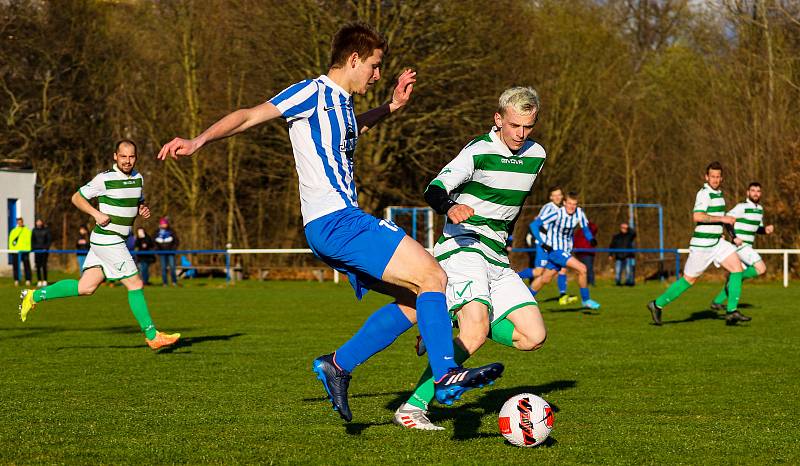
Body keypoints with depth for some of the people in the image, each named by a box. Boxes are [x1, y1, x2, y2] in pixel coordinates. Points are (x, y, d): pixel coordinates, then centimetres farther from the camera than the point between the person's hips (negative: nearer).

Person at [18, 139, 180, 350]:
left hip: (117, 241, 8)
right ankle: (152, 336, 1)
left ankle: (34, 296, 19)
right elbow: (77, 197, -3)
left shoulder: (138, 178, 10)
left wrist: (143, 210, 3)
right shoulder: (105, 179, -11)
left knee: (85, 287, 8)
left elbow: (138, 203, 27)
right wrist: (97, 213, -16)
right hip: (107, 240, -8)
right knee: (135, 284, -6)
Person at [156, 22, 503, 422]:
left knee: (414, 302, 10)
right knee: (433, 277, -16)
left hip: (343, 223, 10)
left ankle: (339, 365, 9)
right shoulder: (313, 92, -5)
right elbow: (249, 116, -9)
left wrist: (390, 107, 36)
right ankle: (447, 375, -19)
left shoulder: (341, 103, 22)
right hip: (336, 221, -10)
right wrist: (198, 141, -20)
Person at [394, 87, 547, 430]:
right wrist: (450, 208, -41)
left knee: (534, 337, -6)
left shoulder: (536, 156, 12)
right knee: (477, 331, -29)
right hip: (462, 248, -7)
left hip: (497, 259, 8)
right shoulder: (479, 151, -10)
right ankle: (413, 408, -24)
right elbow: (434, 190, -21)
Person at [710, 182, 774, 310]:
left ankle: (717, 302, 17)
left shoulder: (759, 209, 14)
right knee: (761, 269, -19)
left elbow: (758, 229, 24)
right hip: (740, 246, -9)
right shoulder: (742, 207, -12)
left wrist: (766, 230, 2)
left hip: (747, 247, 9)